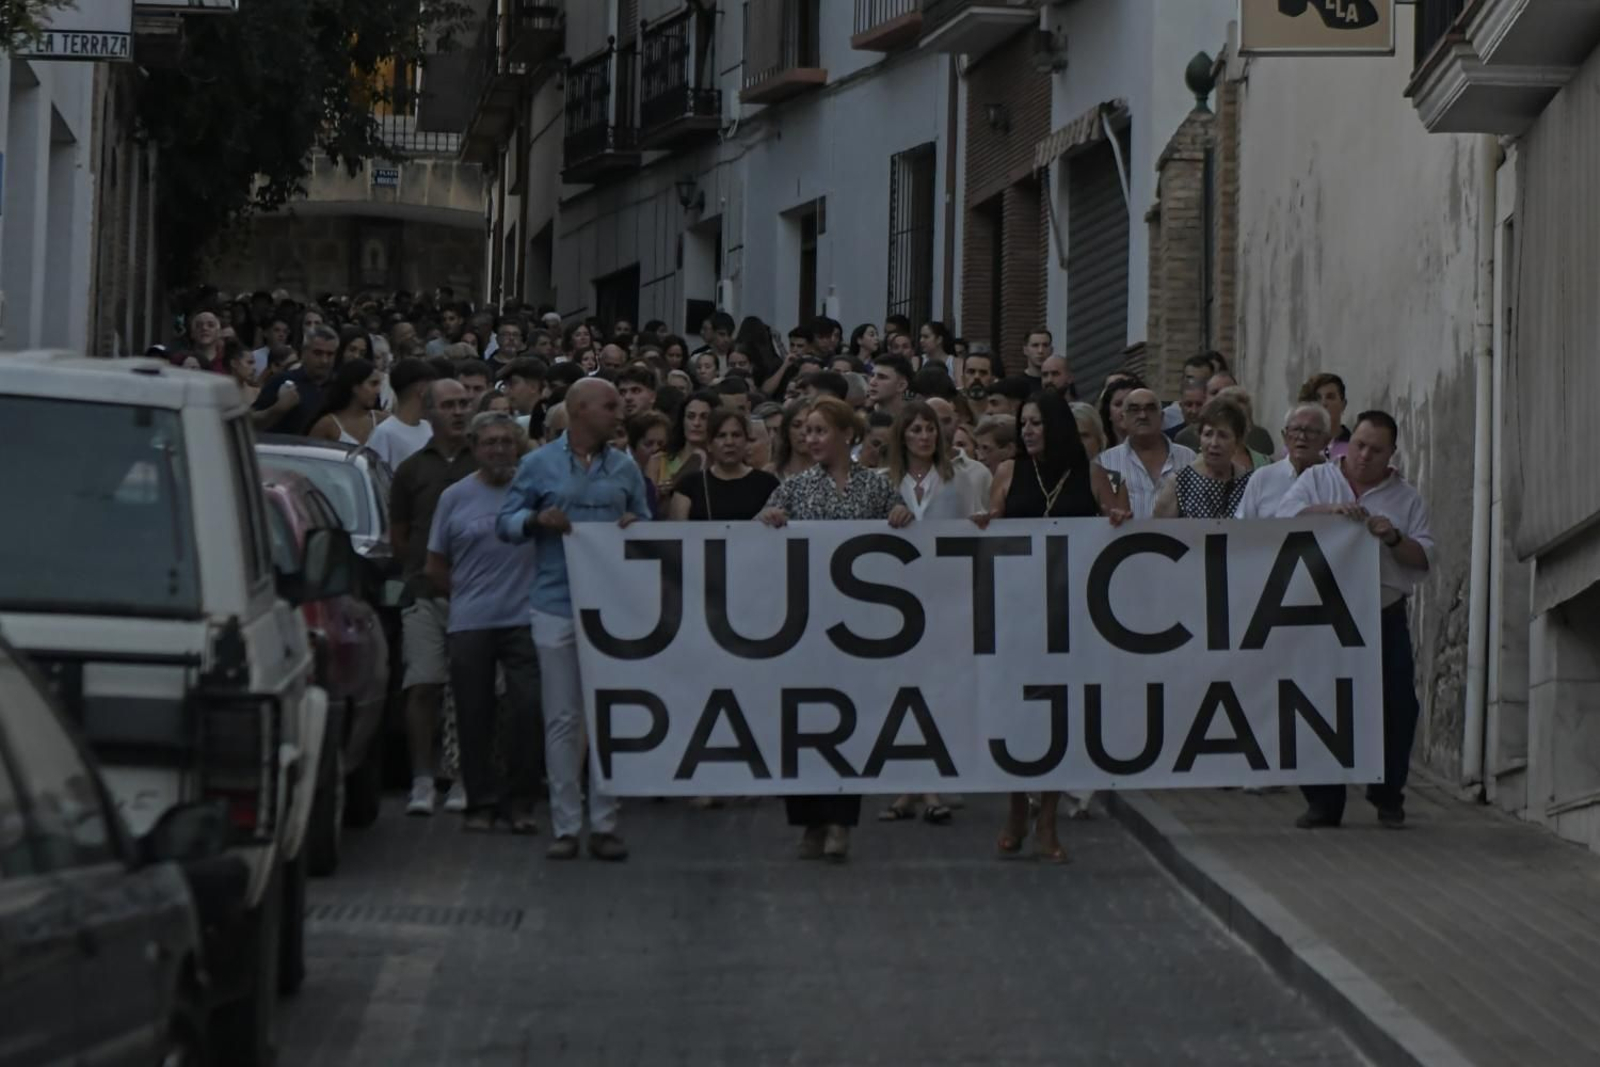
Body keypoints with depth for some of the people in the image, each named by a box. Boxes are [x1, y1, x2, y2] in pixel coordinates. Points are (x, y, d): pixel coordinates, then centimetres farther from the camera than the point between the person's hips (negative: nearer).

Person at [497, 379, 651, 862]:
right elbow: (506, 523, 4)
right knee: (562, 719, 0)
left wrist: (635, 528, -8)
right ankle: (565, 826, 3)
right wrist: (538, 520, -15)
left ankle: (604, 823, 7)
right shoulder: (538, 465, 4)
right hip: (557, 604, -2)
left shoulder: (625, 469, 11)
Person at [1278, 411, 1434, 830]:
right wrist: (1329, 510, -22)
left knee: (1396, 708, -1)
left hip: (1385, 618, 1)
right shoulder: (1317, 480, 9)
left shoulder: (1406, 499, 10)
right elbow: (1284, 518, -7)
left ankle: (1388, 798, 12)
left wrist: (1394, 539, -14)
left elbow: (1424, 558, 4)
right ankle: (1323, 800, 7)